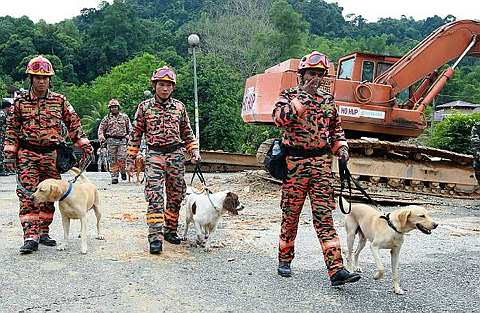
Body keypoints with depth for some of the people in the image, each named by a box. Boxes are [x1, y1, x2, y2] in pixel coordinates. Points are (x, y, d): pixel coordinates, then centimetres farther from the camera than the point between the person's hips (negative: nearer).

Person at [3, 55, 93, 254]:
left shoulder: (59, 100, 4)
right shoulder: (21, 102, 4)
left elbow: (73, 124, 6)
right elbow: (12, 130, 6)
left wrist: (84, 145, -1)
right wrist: (9, 154, 0)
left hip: (52, 155, 2)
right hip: (27, 155, -1)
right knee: (28, 195, -9)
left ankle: (43, 232, 21)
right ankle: (30, 236, -9)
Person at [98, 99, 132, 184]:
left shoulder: (124, 117, 11)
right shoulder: (107, 118, 10)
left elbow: (129, 128, 16)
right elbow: (101, 129, 9)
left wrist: (129, 136, 4)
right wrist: (101, 138, -6)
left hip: (122, 140, -1)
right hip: (111, 140, 1)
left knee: (122, 158, -11)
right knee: (112, 160, 0)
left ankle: (123, 171, 15)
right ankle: (114, 177, 5)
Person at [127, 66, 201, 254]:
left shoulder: (179, 107, 9)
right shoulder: (145, 107, 4)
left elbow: (187, 133, 16)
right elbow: (136, 134, 6)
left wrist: (194, 152, 5)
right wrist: (131, 159, 3)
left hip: (176, 155, 3)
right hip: (155, 155, -3)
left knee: (176, 195, 8)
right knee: (155, 197, -12)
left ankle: (170, 230, 23)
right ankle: (155, 237, -12)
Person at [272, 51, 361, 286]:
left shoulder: (328, 100, 15)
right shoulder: (289, 95, 3)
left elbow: (336, 128, 25)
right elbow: (279, 118, -17)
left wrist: (341, 147, 8)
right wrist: (302, 97, -16)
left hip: (322, 163, 3)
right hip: (294, 162, -3)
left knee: (324, 215, -1)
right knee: (290, 214, 7)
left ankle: (336, 269, -5)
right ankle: (284, 260, 25)